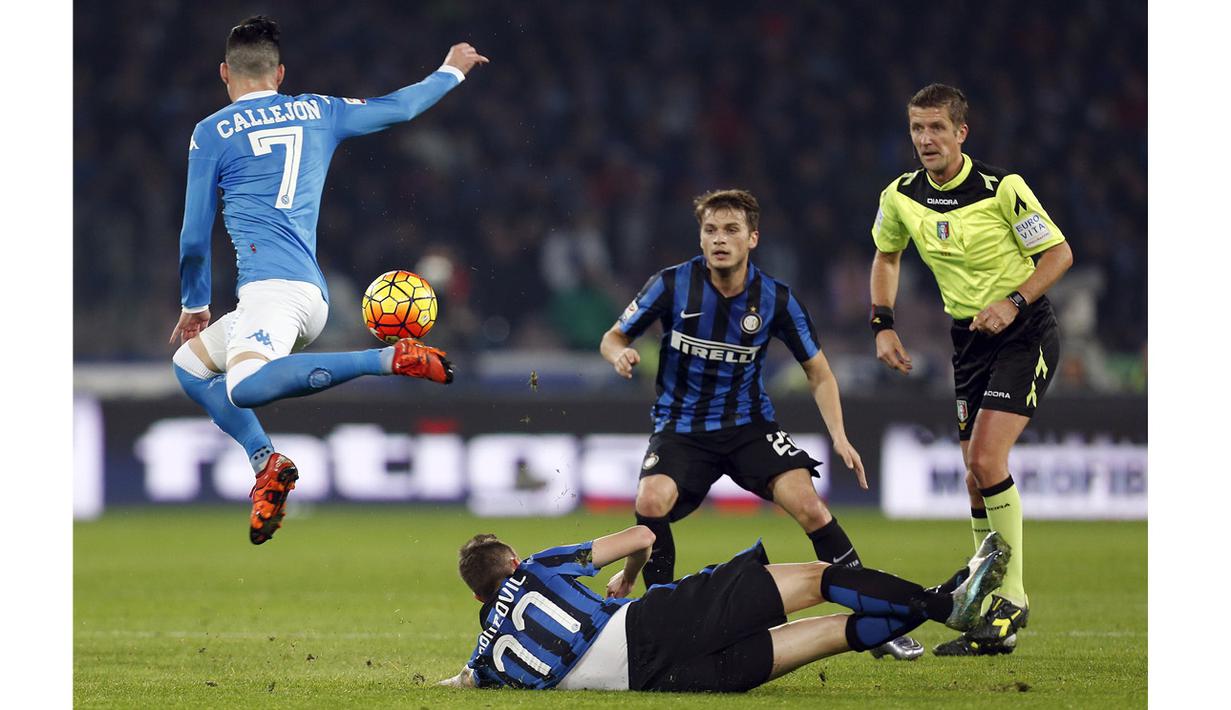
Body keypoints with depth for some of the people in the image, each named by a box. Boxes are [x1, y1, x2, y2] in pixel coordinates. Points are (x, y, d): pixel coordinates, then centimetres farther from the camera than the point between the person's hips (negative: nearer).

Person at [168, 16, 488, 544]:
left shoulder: (212, 134, 7)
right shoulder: (318, 113, 18)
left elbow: (195, 239, 10)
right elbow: (400, 107, 32)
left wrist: (194, 306, 25)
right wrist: (451, 71, 50)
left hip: (274, 283, -7)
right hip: (314, 296, 7)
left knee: (244, 387, -34)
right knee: (190, 364, 23)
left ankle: (390, 358, -38)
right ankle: (267, 463, 5)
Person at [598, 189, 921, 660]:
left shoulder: (775, 299, -6)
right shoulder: (673, 285, -10)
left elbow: (819, 373, 5)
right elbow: (613, 338, 2)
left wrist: (839, 436, -9)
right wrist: (619, 354, -23)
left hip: (749, 426, 0)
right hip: (681, 425, 0)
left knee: (808, 505, -20)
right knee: (651, 502, -29)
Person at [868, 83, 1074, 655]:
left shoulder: (1001, 188, -16)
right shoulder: (901, 197, 0)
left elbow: (1059, 252, -10)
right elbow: (886, 255, 19)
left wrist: (1015, 301, -22)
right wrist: (883, 324, 9)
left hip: (1024, 333, -6)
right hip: (967, 339, 6)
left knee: (986, 458, -21)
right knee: (977, 477, 4)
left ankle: (1012, 597, -9)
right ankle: (999, 627, 12)